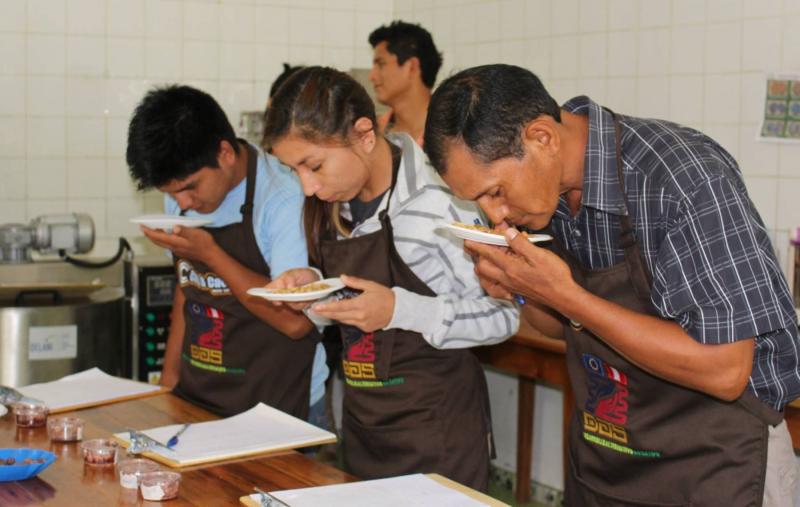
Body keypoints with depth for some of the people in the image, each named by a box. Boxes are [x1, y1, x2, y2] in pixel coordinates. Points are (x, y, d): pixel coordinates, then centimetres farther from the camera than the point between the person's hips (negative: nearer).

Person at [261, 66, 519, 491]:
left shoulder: (437, 204, -19)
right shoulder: (334, 206, 3)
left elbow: (503, 316, -15)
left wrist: (400, 310, -26)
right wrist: (312, 284, -5)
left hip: (436, 425, -7)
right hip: (361, 420, 7)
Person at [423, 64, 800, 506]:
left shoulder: (683, 176, -26)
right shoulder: (538, 182, -5)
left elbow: (724, 370, -27)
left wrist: (565, 295, -27)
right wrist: (518, 291, -12)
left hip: (711, 469, -6)